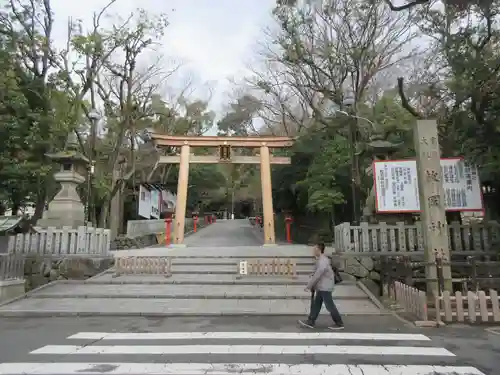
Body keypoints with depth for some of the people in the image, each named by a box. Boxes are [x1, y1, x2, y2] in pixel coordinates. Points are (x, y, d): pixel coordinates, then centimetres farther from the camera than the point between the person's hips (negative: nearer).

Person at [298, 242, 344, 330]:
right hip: (321, 287, 10)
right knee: (316, 304, 11)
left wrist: (308, 286, -17)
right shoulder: (322, 259, 12)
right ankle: (310, 322, 15)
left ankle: (339, 324, 11)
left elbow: (317, 275, -23)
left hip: (325, 287, -10)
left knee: (329, 305, -1)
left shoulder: (323, 261, -21)